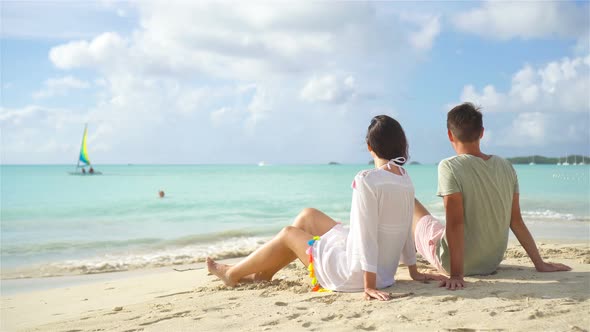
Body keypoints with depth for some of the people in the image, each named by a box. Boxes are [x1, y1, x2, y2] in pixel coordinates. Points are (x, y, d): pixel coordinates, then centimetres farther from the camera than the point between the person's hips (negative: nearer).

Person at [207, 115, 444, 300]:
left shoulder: (366, 180, -23)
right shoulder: (405, 178, 0)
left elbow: (367, 235, -25)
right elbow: (406, 230, 6)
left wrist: (369, 285, -22)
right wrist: (413, 271, 16)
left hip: (355, 274, -8)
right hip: (386, 269, 8)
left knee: (289, 234, 14)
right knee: (307, 216, 19)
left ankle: (233, 274, 35)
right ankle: (263, 274, 36)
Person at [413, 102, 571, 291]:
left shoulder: (449, 167, -20)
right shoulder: (506, 167, -3)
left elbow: (455, 223, -25)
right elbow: (516, 222, -1)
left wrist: (456, 275, -24)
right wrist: (539, 263, 7)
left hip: (451, 262, -6)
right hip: (492, 263, 6)